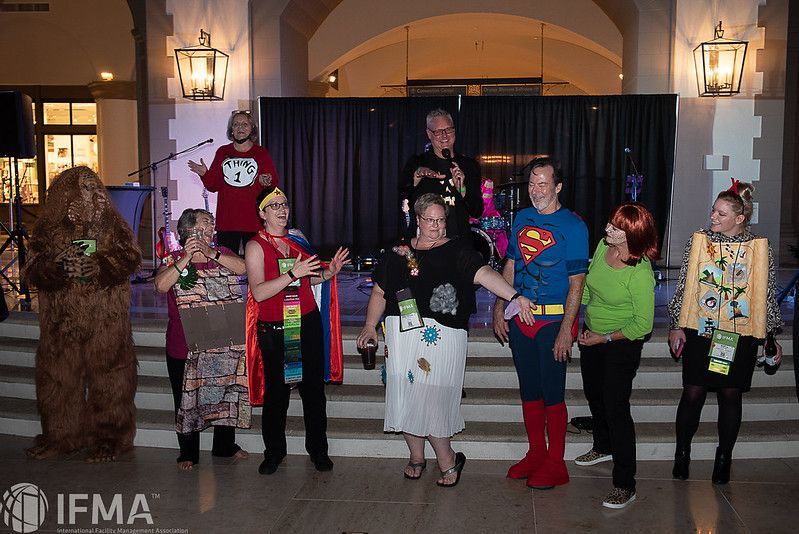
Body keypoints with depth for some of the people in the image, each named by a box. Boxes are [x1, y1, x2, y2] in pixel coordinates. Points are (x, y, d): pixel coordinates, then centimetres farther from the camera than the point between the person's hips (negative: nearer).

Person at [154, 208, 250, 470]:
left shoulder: (221, 253, 9)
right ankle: (188, 452, 24)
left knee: (226, 393, 13)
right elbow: (161, 286, -17)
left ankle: (225, 446, 31)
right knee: (187, 398, 7)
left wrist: (210, 253, -20)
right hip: (186, 345, -2)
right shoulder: (173, 259, 1)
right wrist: (186, 258, -22)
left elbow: (242, 267, -11)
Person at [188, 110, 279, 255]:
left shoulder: (261, 153, 8)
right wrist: (204, 174, -5)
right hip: (226, 220, 2)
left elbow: (274, 184, 5)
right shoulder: (222, 152, 13)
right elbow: (213, 186, 13)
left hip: (254, 220, -2)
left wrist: (267, 182, -17)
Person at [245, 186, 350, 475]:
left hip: (307, 322, 4)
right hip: (274, 329, -4)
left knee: (314, 386, 7)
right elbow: (258, 292, -18)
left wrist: (329, 272, 4)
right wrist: (293, 273, -25)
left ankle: (318, 449, 22)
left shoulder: (297, 239, 10)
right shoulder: (256, 246, -6)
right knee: (276, 389, 3)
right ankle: (274, 451, 22)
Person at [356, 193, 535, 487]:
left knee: (431, 399, -6)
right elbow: (380, 291, 18)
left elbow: (483, 273, -13)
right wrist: (370, 326, 11)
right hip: (402, 335, 4)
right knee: (405, 397, 6)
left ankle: (447, 461, 14)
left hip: (441, 337, -4)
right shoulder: (399, 251, 13)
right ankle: (416, 457, 26)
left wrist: (514, 296, -27)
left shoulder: (456, 250, 2)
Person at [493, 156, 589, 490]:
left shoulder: (573, 225, -9)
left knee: (552, 392, 0)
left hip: (554, 320, -6)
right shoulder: (522, 219, 9)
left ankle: (555, 464, 14)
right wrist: (499, 309, 8)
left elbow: (576, 282, -11)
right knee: (528, 388, 13)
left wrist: (566, 329, -17)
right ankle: (535, 453, 28)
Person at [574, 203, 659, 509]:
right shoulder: (603, 247, -8)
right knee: (593, 394, 23)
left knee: (616, 407, -7)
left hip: (622, 344, -8)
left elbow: (643, 324, -20)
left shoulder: (640, 273, -28)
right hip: (591, 337, 8)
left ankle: (625, 486, 4)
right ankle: (603, 447, 49)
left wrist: (605, 338, -18)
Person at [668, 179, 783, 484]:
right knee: (693, 393, 2)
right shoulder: (699, 241, 1)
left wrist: (771, 336, 5)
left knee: (731, 396, 7)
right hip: (699, 331, 0)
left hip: (741, 336, 0)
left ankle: (724, 459, 23)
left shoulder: (759, 248, 0)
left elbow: (768, 294, 6)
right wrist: (677, 326, 0)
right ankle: (682, 454, 20)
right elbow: (684, 285, 4)